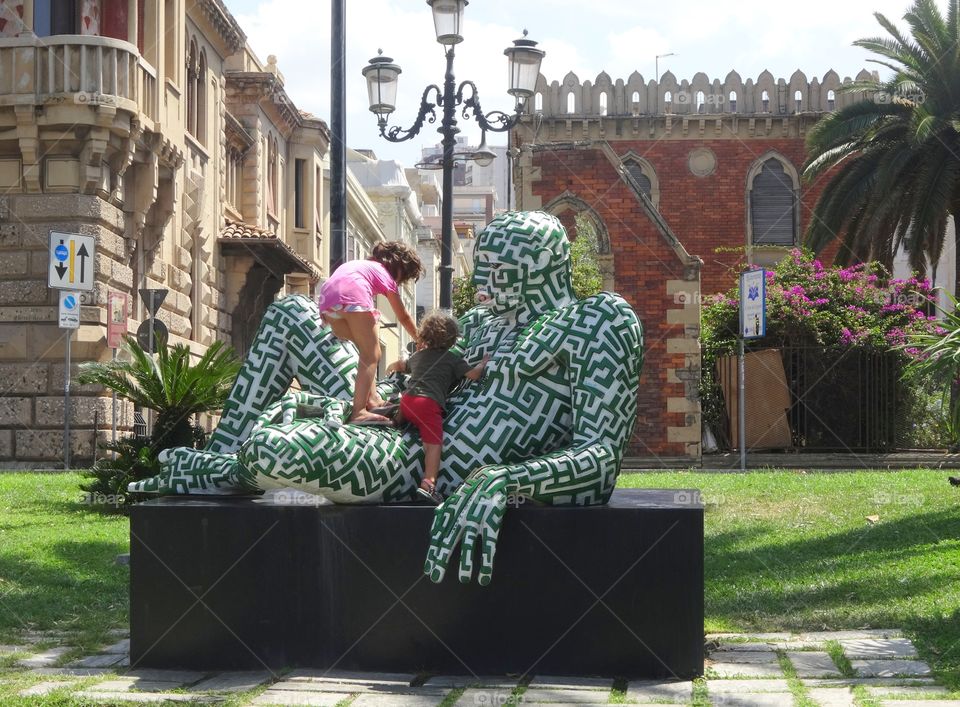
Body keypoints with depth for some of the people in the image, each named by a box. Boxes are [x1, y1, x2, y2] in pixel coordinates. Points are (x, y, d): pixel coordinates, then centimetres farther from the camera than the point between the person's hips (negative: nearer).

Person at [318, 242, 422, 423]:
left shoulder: (364, 265, 39)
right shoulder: (386, 276, 21)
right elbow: (403, 317, 28)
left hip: (327, 299, 7)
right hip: (352, 294, -7)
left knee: (367, 351, 22)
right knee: (371, 357, -2)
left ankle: (372, 399, 17)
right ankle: (359, 412, -16)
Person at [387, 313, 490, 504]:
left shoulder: (418, 355, 28)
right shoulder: (452, 359, 11)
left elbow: (402, 365, 46)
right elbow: (474, 374, 4)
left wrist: (392, 367, 69)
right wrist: (483, 364, 25)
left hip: (407, 400, 6)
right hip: (429, 403, -6)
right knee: (434, 443, -12)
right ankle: (428, 483, -25)